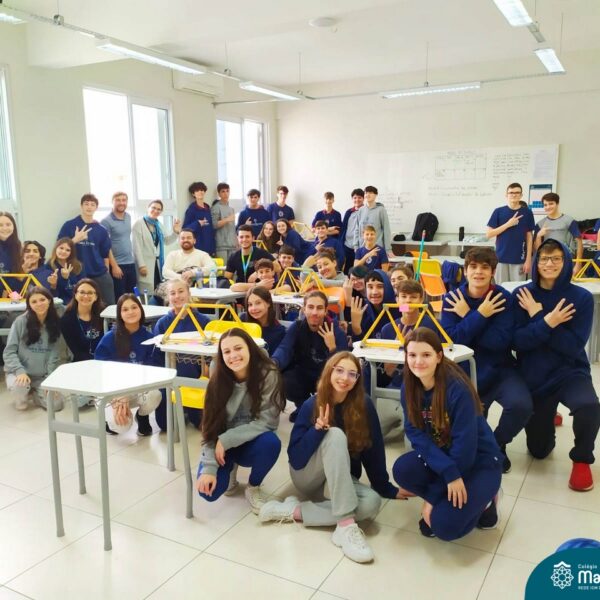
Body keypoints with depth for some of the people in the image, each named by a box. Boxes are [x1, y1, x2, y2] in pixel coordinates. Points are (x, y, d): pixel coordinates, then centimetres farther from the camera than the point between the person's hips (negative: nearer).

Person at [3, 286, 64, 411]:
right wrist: (20, 371, -23)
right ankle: (22, 397, 5)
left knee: (56, 404, -14)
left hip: (43, 376, 2)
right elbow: (9, 351, -10)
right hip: (20, 372, -2)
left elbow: (55, 354, -3)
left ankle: (34, 391, 20)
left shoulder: (55, 324, -4)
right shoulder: (21, 321, -12)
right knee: (18, 387, -36)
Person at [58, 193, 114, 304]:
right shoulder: (70, 225, -1)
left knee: (110, 305, 3)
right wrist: (75, 239, -17)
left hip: (100, 276, 2)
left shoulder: (101, 230, 7)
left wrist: (106, 272, 9)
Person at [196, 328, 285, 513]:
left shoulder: (268, 375, -21)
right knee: (209, 491, -22)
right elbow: (210, 429, -12)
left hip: (252, 443, -1)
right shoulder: (218, 381, -14)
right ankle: (228, 467, 15)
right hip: (221, 445, 1)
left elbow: (267, 422, -21)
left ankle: (253, 487, -2)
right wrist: (209, 468, -23)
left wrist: (227, 439, -24)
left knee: (270, 442, -34)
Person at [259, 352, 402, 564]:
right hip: (307, 476, -2)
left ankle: (295, 511, -18)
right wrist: (317, 429, -33)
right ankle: (345, 524, -35)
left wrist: (387, 489, -2)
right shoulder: (311, 405, -16)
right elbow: (295, 458, -19)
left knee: (372, 503, -30)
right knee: (335, 435, -32)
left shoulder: (364, 406, -12)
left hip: (341, 481, 3)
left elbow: (374, 449, -4)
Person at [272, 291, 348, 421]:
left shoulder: (336, 331, -16)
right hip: (303, 375, 2)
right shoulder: (296, 327, -10)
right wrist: (273, 363, -49)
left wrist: (332, 347, -39)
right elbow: (284, 349, -26)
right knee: (283, 382, -28)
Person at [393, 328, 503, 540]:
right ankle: (445, 501, 0)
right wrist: (449, 472, -30)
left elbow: (464, 446, -25)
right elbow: (415, 433, -13)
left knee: (444, 525, -23)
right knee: (402, 470, -25)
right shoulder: (409, 387, -9)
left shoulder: (458, 389, -26)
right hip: (440, 456, 5)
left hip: (478, 461, -5)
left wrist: (432, 496, -21)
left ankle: (482, 501, 7)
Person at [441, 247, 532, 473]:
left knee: (521, 405, -26)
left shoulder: (504, 298, -8)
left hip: (498, 369, -1)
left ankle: (497, 444, 6)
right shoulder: (452, 299, -5)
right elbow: (452, 339, -15)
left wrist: (467, 316, -19)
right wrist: (480, 315, -24)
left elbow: (500, 341, -20)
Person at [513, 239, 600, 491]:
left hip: (569, 372, -1)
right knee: (538, 450, 11)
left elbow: (574, 346, -19)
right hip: (532, 376, 2)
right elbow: (517, 341, -14)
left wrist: (538, 317, -22)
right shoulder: (522, 295, -8)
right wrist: (547, 322, -28)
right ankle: (547, 416, 47)